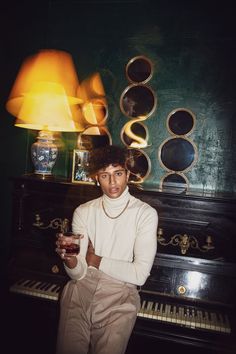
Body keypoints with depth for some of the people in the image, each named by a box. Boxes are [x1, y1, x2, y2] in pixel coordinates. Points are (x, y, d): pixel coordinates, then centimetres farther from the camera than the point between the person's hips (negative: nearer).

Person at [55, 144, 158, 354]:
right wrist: (69, 258, -25)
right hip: (82, 289, 2)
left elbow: (140, 275, -11)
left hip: (120, 292, -1)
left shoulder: (145, 213, -6)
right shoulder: (83, 212, 3)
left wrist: (96, 260, -5)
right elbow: (79, 273, -3)